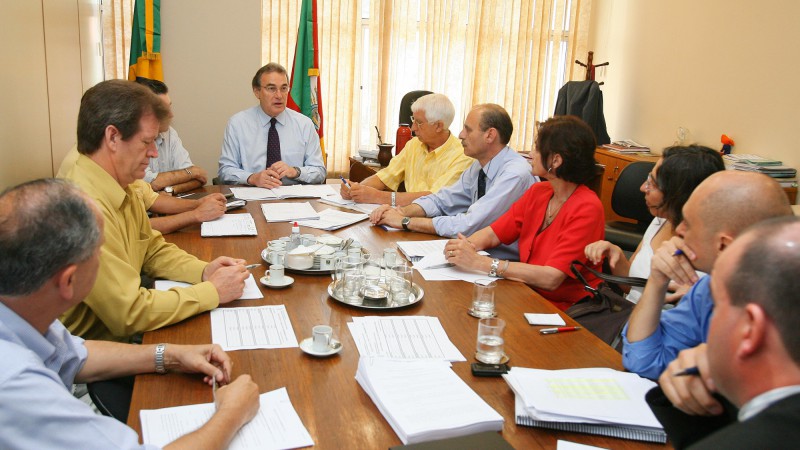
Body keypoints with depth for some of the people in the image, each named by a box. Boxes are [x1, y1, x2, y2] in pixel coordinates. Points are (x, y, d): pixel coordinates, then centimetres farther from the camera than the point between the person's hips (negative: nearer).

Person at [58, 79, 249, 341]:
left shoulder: (122, 189, 2)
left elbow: (154, 250, 15)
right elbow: (129, 314, -25)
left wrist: (204, 271, -3)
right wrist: (213, 292, -17)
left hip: (120, 336, 8)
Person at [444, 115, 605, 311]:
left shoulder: (586, 208, -17)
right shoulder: (538, 192, 5)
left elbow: (551, 278, -25)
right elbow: (493, 233, 7)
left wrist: (480, 262, -28)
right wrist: (464, 245, -16)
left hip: (568, 312, -6)